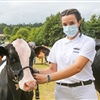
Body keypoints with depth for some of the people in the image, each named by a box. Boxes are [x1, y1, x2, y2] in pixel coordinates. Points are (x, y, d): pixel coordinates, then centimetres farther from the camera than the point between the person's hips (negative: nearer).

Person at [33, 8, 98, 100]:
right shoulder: (58, 44, 5)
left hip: (84, 90, -3)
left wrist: (48, 78, -27)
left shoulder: (88, 42, -9)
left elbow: (77, 67, -21)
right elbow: (53, 69, 6)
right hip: (62, 90, 4)